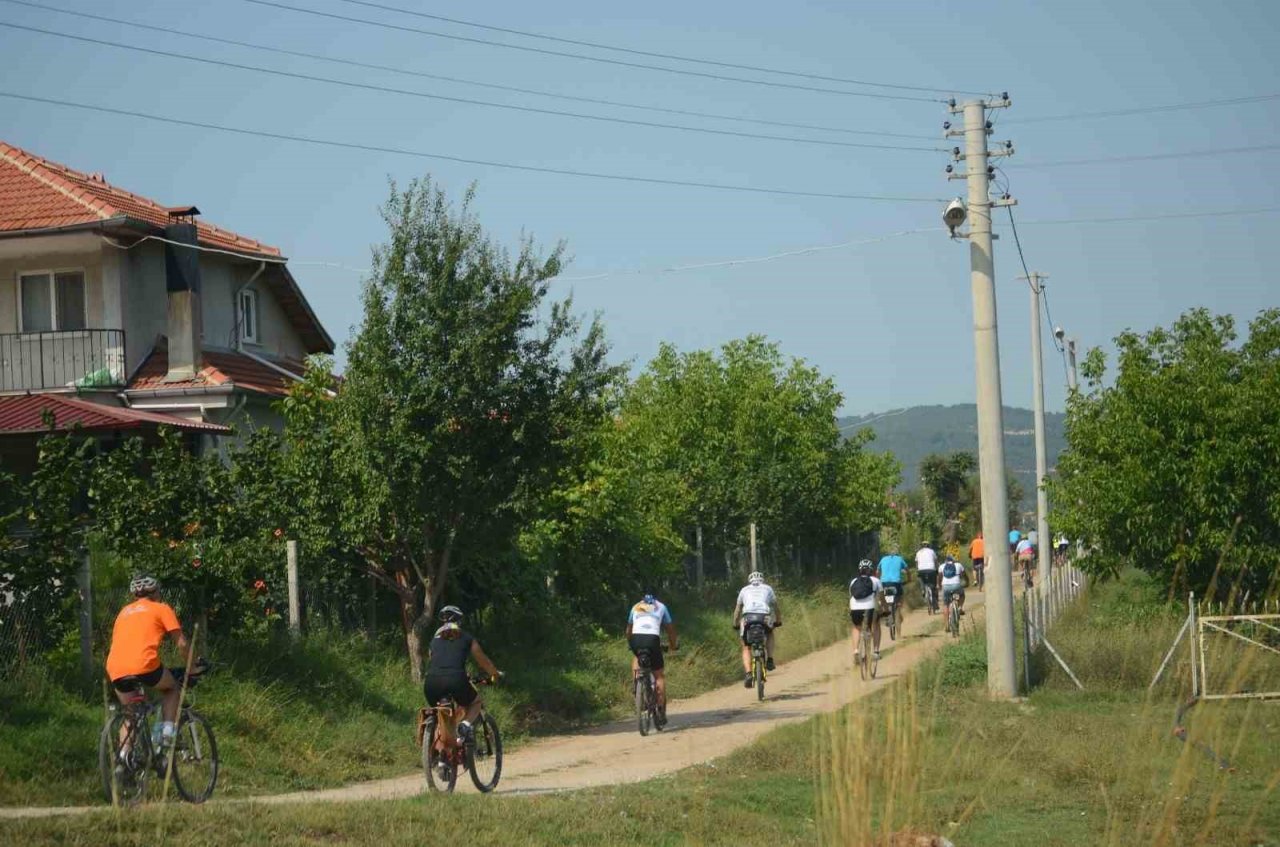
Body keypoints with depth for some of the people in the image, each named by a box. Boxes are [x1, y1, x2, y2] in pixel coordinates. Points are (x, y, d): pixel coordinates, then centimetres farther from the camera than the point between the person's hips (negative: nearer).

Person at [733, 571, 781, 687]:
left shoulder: (745, 590, 28)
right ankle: (769, 660, 17)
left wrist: (735, 624, 45)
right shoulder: (767, 589, 28)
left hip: (747, 617, 0)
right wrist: (778, 621, 49)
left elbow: (737, 610, 33)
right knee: (770, 633, 34)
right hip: (764, 616, 0)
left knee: (746, 648, 14)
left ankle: (748, 674, -8)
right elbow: (776, 607, 35)